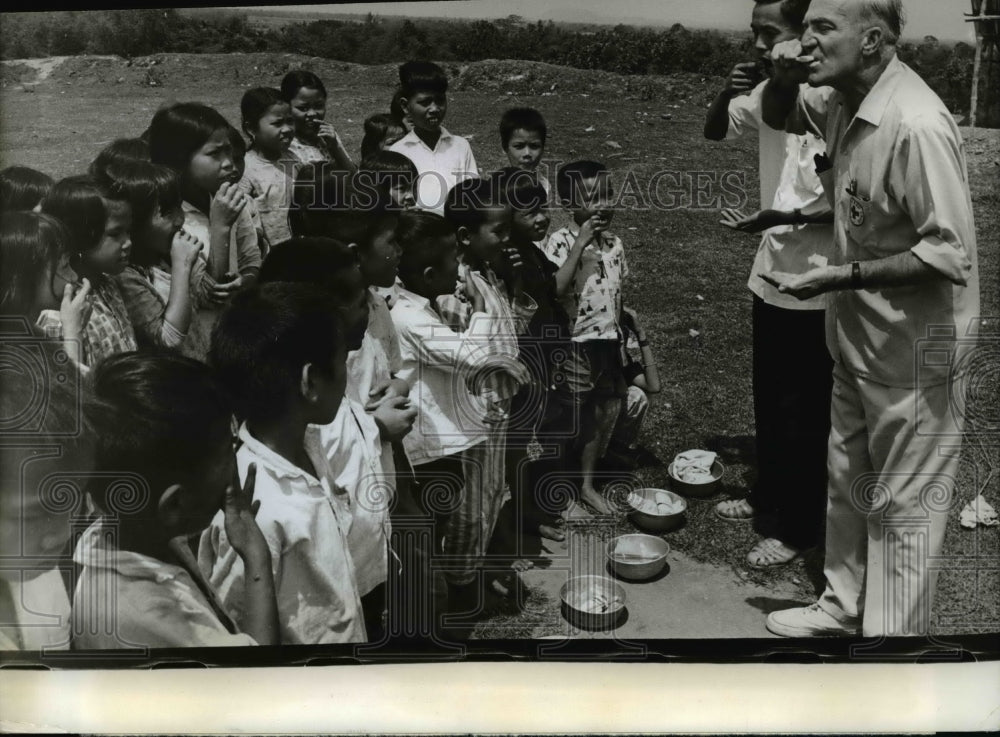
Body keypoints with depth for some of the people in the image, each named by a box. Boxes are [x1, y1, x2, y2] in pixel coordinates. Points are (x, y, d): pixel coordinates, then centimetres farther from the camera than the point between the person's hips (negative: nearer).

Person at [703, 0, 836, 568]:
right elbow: (715, 133, 15)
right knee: (769, 400, 20)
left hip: (815, 285, -8)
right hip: (771, 273, 8)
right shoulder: (768, 92, 3)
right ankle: (768, 496, 39)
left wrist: (784, 217, -30)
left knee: (805, 411, 5)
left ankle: (800, 528, 19)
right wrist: (729, 92, -4)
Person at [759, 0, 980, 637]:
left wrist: (842, 277, -25)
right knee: (848, 483, 21)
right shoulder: (844, 99, 0)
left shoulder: (916, 124, -26)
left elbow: (951, 255, -26)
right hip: (858, 335, 9)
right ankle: (844, 608, 40)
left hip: (914, 350, -9)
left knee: (903, 505, 6)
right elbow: (779, 118, 20)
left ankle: (891, 631, 23)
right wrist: (784, 79, -2)